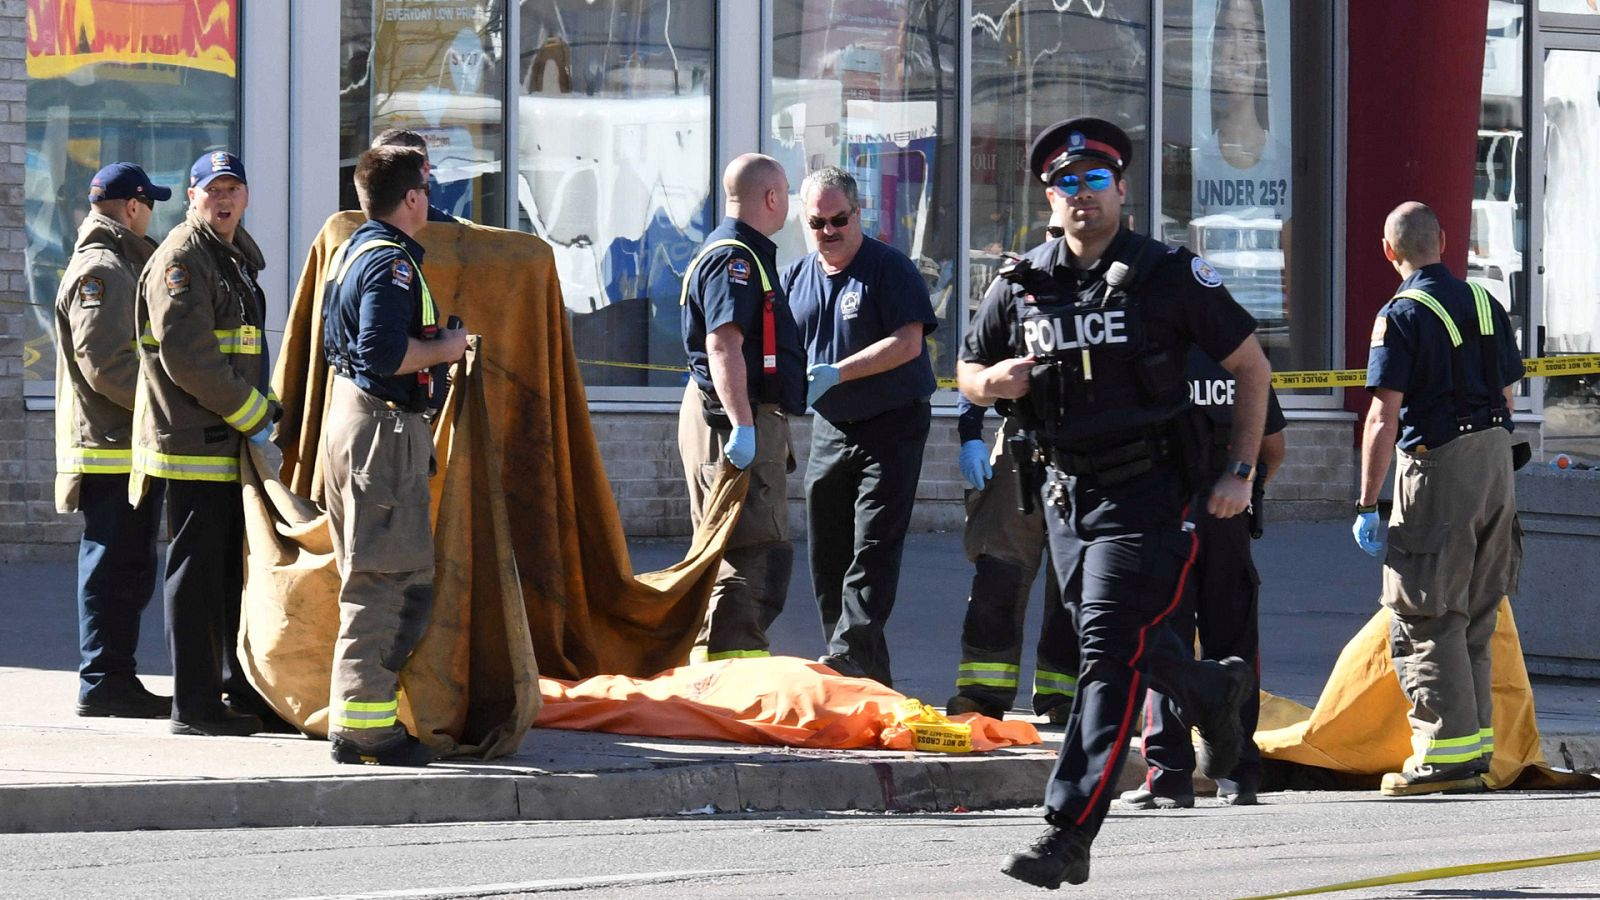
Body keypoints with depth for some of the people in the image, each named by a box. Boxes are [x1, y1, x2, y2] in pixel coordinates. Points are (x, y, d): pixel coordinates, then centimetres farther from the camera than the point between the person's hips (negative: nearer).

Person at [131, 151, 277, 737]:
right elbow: (185, 356, -22)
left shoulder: (234, 259, 20)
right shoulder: (182, 259, -12)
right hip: (195, 447, -10)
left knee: (237, 570, 15)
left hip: (233, 442, 10)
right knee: (197, 572, -7)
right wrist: (254, 416, -16)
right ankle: (194, 706, -5)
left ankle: (241, 691, 24)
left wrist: (262, 408, 16)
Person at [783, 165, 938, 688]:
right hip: (830, 428, 7)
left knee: (873, 547, -13)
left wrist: (837, 374, -25)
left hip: (892, 427, -7)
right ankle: (868, 675, 14)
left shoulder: (890, 269, -10)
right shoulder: (797, 277, 10)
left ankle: (850, 653, -19)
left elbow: (907, 343, -19)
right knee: (827, 553, 7)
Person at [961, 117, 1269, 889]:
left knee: (1109, 657, -15)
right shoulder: (1021, 284, 5)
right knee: (1122, 645, 18)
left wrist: (1240, 473, -4)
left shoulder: (1168, 275, -6)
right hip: (1066, 492, 6)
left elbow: (1251, 366, 2)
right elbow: (967, 373, 17)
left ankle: (1069, 833, -18)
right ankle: (1215, 691, 51)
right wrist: (993, 382, -8)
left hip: (1147, 492, -5)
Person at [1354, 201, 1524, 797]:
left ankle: (1447, 751, -5)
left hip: (1437, 465, -7)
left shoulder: (1401, 315, -10)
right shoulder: (1484, 303, 11)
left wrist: (1367, 505, -11)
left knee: (1425, 619, -2)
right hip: (1497, 458, 7)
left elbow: (1383, 418, -14)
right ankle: (1476, 748, 18)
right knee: (1474, 617, 15)